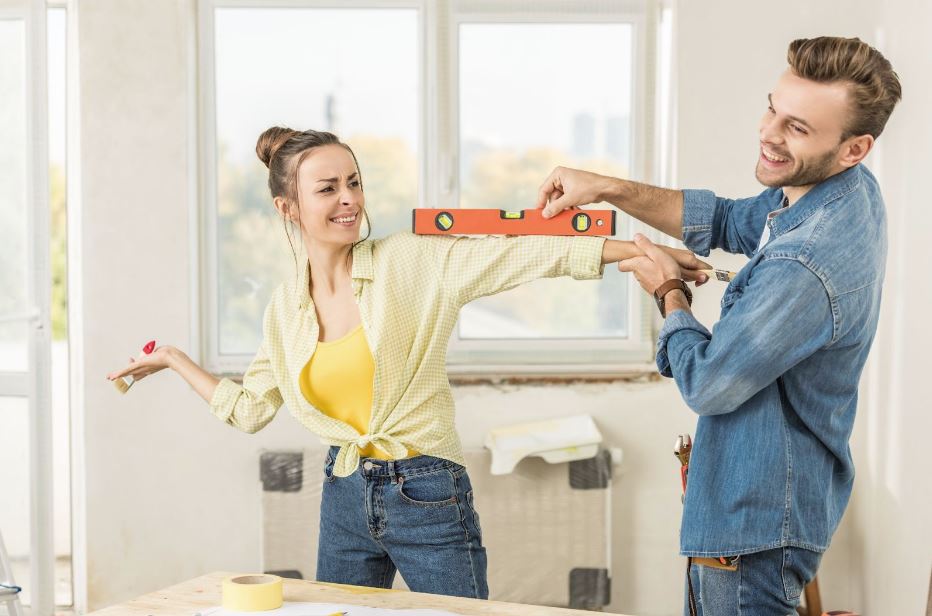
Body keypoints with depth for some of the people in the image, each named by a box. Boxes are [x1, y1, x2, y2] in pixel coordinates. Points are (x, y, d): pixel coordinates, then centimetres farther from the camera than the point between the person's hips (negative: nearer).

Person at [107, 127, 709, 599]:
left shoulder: (412, 263, -9)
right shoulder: (286, 307, 5)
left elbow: (529, 255, -17)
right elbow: (249, 408, 16)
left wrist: (650, 251, -24)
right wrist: (173, 359, 21)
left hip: (428, 498, -4)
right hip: (345, 500, 5)